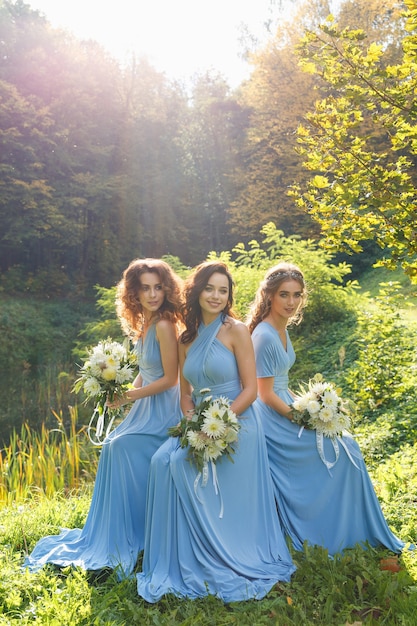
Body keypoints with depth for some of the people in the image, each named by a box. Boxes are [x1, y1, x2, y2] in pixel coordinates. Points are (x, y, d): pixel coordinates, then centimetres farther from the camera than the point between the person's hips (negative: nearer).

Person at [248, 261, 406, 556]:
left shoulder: (281, 330, 8)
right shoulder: (265, 336, -21)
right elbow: (266, 394, -19)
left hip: (285, 408, 9)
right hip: (273, 420, -9)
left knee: (345, 445, 10)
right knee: (342, 448, -3)